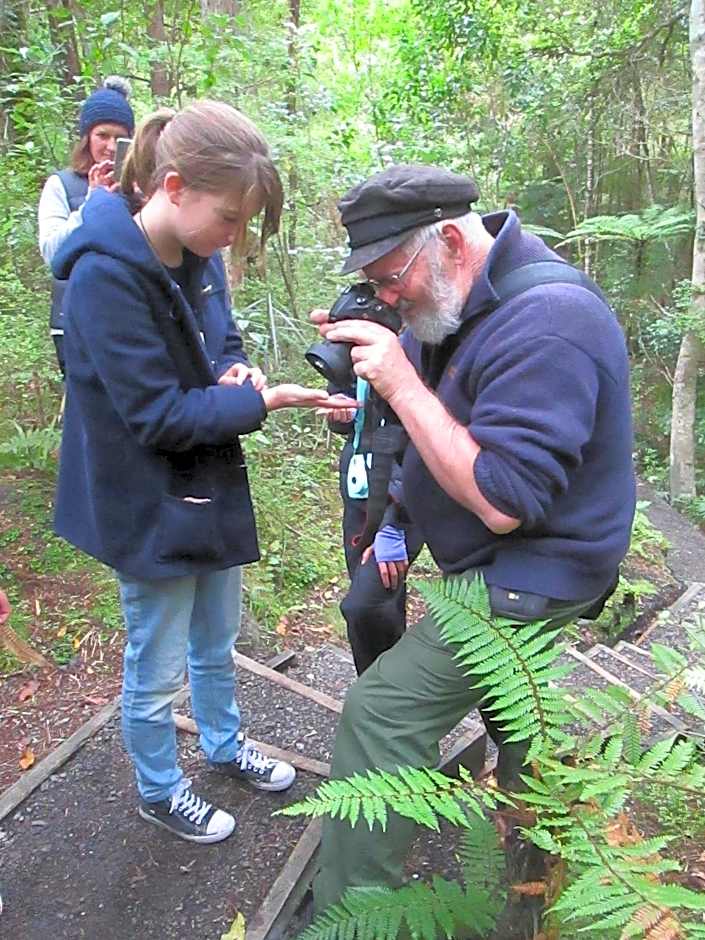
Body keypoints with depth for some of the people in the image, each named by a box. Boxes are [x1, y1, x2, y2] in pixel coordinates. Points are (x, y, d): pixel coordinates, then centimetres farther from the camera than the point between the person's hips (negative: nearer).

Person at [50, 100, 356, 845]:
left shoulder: (199, 257, -2)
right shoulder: (106, 274, -25)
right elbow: (158, 415, -25)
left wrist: (234, 370, -10)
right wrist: (264, 400, -25)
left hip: (210, 486, 7)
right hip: (150, 508, -7)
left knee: (215, 643, 25)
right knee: (157, 667, 14)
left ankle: (225, 746, 51)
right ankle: (159, 792, 40)